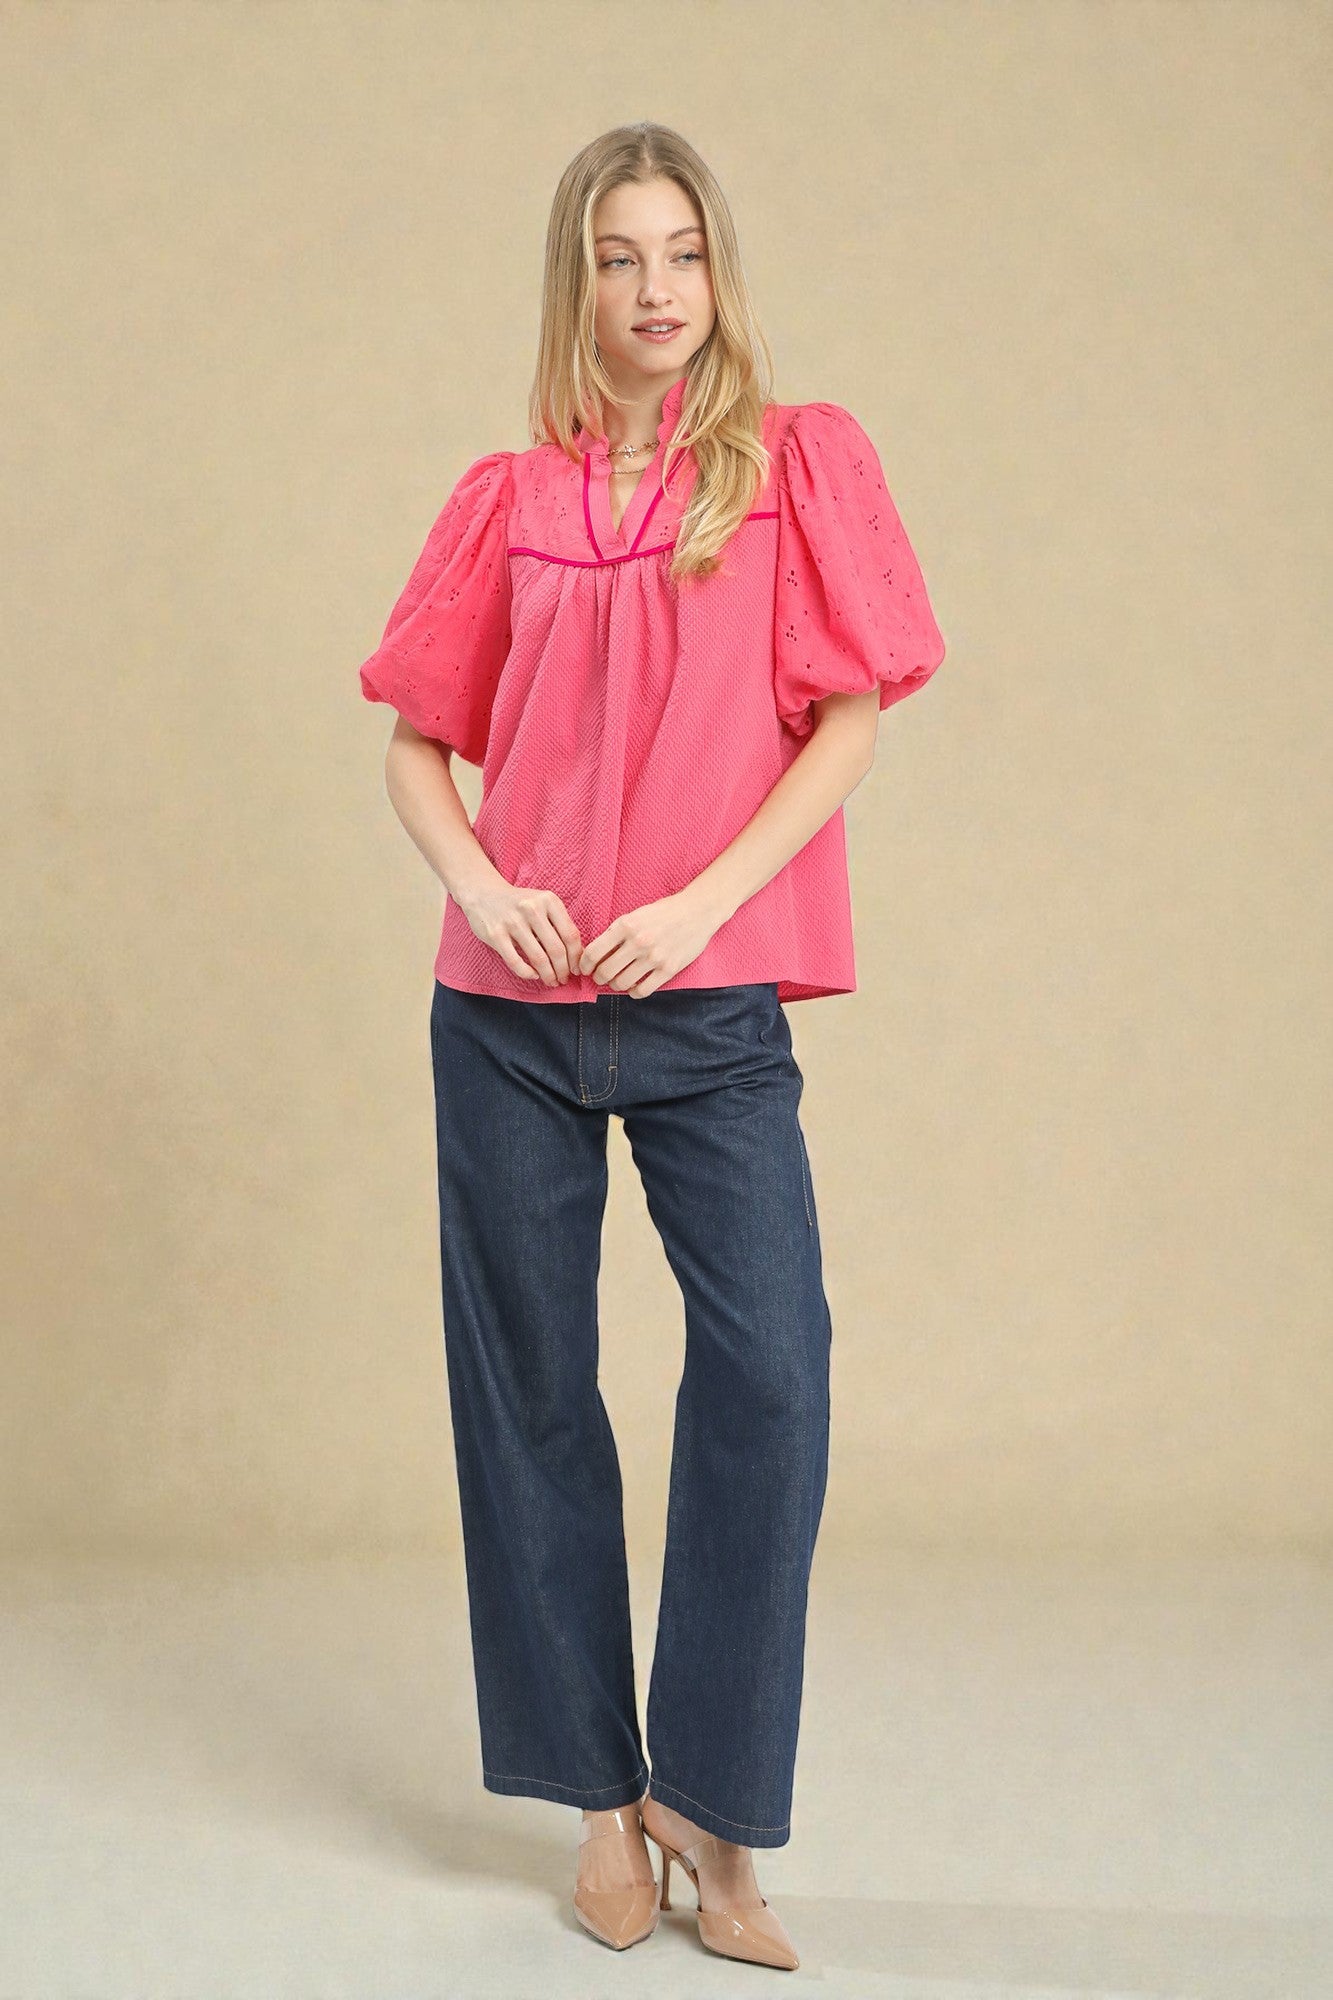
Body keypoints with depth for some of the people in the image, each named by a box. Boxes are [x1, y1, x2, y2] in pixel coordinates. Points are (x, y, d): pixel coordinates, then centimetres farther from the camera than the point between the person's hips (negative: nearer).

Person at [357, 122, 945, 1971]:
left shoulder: (800, 462, 5)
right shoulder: (509, 501, 9)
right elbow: (414, 743, 13)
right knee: (528, 1388, 5)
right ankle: (605, 1803, 19)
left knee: (769, 1364, -13)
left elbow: (850, 724, -1)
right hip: (510, 1008, 2)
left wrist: (700, 903, -11)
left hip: (710, 1008, -2)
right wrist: (477, 884, -6)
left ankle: (711, 1809, 2)